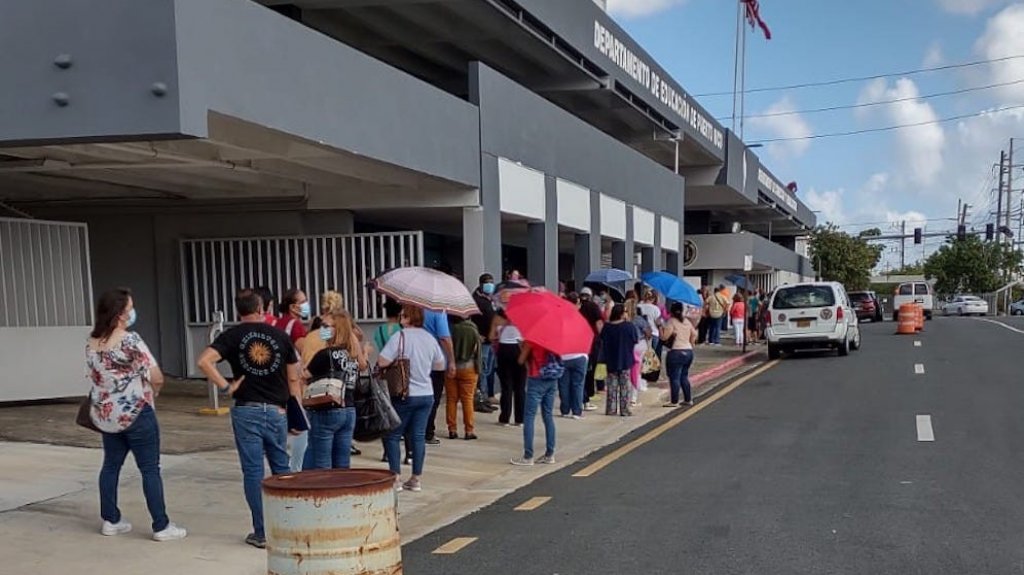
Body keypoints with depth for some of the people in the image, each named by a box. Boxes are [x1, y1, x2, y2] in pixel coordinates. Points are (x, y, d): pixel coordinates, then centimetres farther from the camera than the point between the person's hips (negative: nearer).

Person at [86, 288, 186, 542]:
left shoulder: (92, 343, 4)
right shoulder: (130, 340, -18)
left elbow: (95, 376, 12)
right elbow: (157, 378, -18)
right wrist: (151, 392, 2)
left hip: (105, 414, 7)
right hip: (136, 413, -7)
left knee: (111, 465, 17)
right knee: (150, 469, 0)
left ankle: (110, 520, 25)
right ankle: (161, 527, 4)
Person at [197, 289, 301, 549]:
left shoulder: (233, 336, -1)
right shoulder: (280, 335, 3)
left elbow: (204, 361, -16)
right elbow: (294, 379, 5)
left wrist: (226, 386, -9)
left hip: (246, 411, -1)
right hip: (277, 410, 2)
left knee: (253, 471, 4)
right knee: (281, 468, 16)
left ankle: (261, 533, 9)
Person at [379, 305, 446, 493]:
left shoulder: (400, 336, -14)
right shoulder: (430, 338, 4)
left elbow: (382, 362, -20)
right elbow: (440, 366, 14)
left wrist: (397, 359, 1)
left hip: (404, 395, -5)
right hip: (426, 394, 5)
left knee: (393, 436, 7)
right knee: (419, 436, 9)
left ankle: (396, 479, 5)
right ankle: (416, 479, 13)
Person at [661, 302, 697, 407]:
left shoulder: (671, 321, -9)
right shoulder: (687, 321, 12)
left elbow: (664, 337, -13)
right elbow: (694, 335, 17)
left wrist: (661, 327, 0)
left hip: (676, 352, -7)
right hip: (689, 351, 7)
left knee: (674, 377, -3)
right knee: (684, 376, 18)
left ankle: (674, 402, -2)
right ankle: (688, 399, 22)